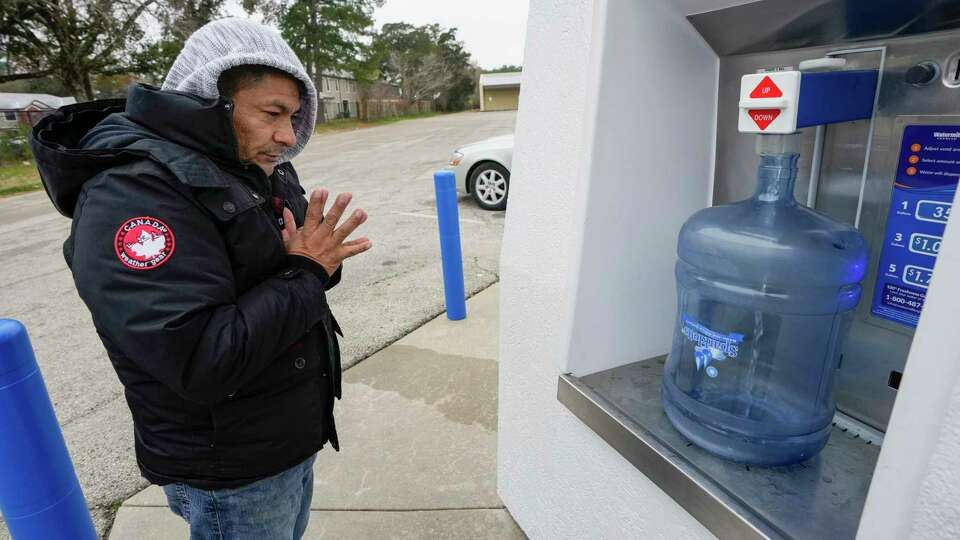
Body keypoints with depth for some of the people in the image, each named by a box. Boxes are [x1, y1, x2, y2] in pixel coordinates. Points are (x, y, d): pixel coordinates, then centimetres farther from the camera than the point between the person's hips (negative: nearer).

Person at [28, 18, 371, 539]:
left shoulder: (258, 169, 2)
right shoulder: (132, 193, -25)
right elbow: (202, 362, -33)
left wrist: (319, 262, -16)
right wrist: (306, 275, -23)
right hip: (231, 474, -7)